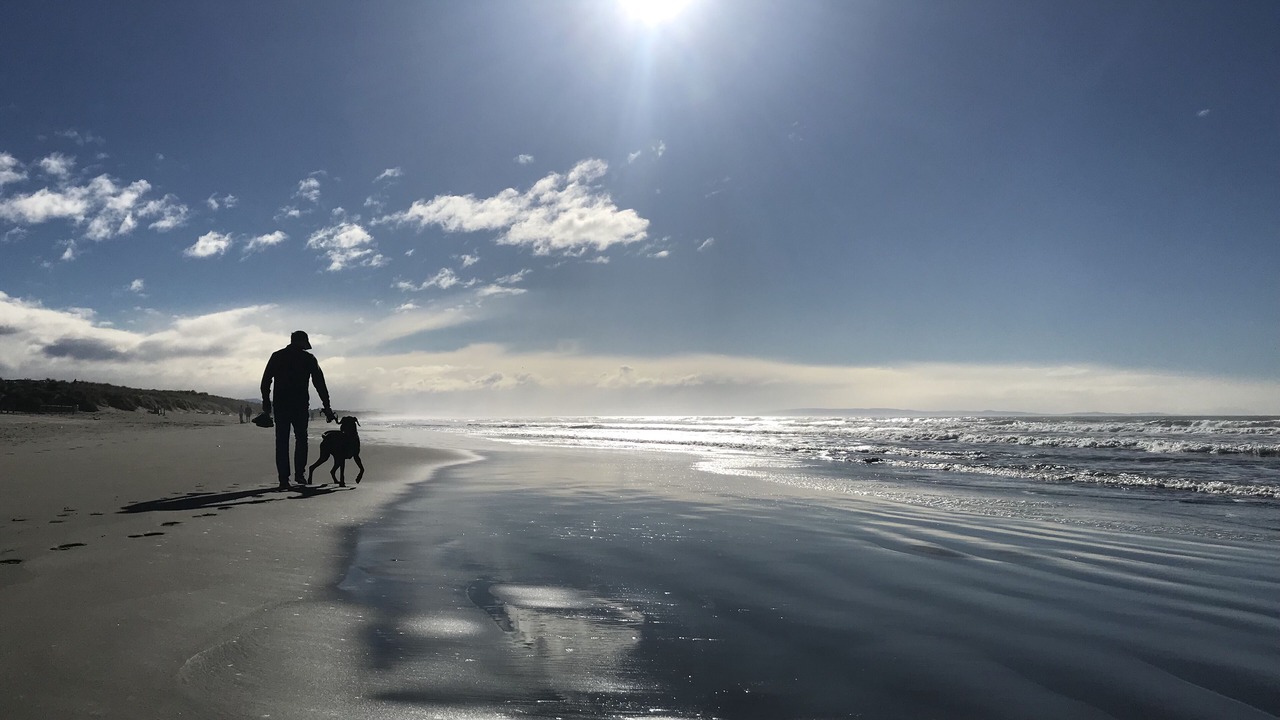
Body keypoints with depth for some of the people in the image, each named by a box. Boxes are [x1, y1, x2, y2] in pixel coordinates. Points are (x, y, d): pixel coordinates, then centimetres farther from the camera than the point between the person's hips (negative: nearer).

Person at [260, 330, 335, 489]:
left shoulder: (277, 356, 8)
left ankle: (284, 479, -1)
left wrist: (266, 400, 12)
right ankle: (299, 474, 6)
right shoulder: (309, 358, 3)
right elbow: (320, 383, 3)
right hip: (300, 405, -1)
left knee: (282, 442, 4)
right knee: (301, 439, 14)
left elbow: (266, 380, 5)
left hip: (280, 405, 1)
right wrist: (327, 406, 6)